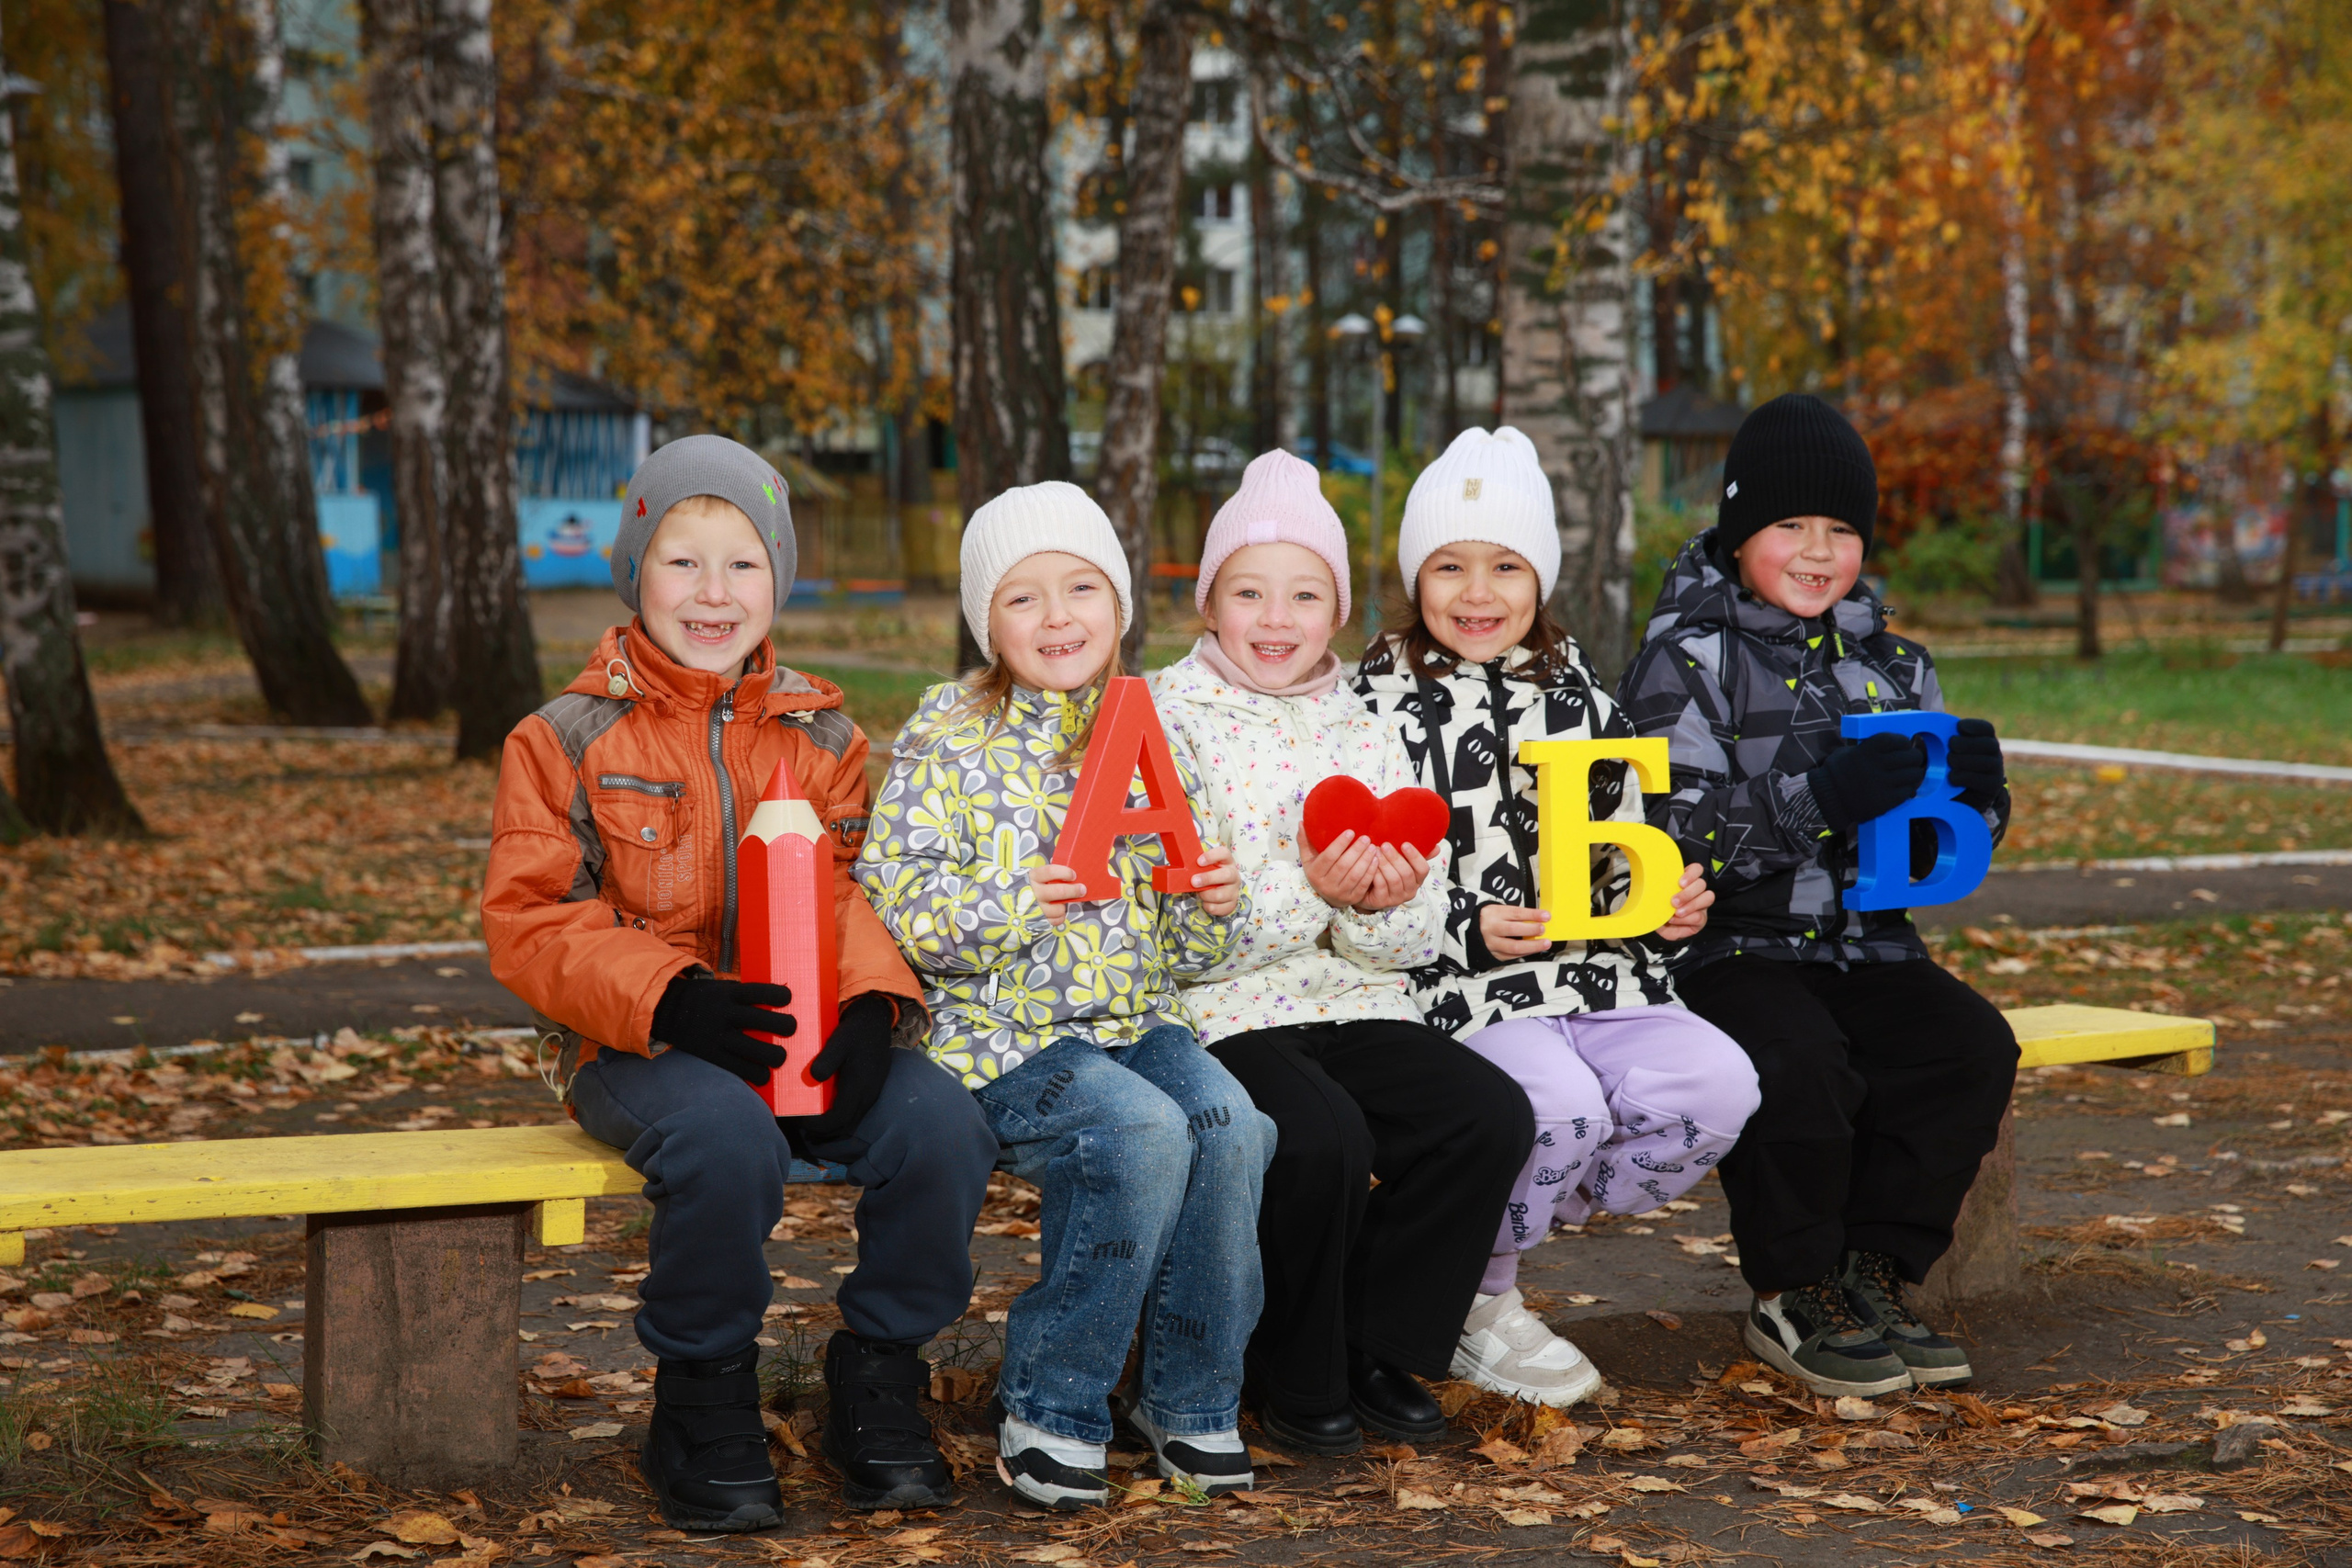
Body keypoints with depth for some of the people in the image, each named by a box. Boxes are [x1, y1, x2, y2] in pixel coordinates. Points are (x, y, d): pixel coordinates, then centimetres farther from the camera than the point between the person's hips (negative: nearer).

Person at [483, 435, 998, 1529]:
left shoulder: (822, 734, 12)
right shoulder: (568, 741, 3)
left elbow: (860, 892, 5)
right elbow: (528, 923, -4)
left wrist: (871, 1004, -18)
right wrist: (672, 998, -20)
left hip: (807, 1033, 3)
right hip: (641, 1050, -3)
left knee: (941, 1127, -25)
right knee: (726, 1140, -36)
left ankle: (878, 1383, -1)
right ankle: (704, 1404, -11)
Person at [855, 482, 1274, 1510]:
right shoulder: (949, 735, -1)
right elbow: (891, 897, -8)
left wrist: (1212, 907, -5)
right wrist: (1006, 902, -23)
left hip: (1136, 1015, 4)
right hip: (1002, 1030, -4)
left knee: (1228, 1122, -25)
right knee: (1144, 1133, -30)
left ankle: (1189, 1397, -6)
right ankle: (1048, 1407, -13)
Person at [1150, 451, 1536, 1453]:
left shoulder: (1367, 734, 13)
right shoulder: (1168, 722, -1)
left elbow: (1422, 936, 9)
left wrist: (1382, 904, -14)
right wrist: (1309, 889, -23)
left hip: (1352, 999, 5)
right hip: (1219, 1014, -5)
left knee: (1491, 1116, -20)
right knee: (1319, 1137, -32)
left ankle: (1375, 1347, 0)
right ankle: (1293, 1374, -5)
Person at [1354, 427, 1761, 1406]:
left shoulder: (1579, 698, 18)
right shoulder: (1378, 708, 1)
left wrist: (1666, 906, 3)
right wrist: (1471, 932, -18)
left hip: (1596, 977, 5)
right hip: (1456, 997, -5)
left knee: (1714, 1086, -22)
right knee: (1560, 1105, -34)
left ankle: (1501, 1225, 1)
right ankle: (1473, 1301, -3)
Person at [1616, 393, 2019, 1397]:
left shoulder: (1891, 663, 16)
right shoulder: (1684, 662, -2)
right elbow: (1672, 834, -15)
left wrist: (1974, 791, -8)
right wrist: (1820, 802, -27)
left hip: (1866, 947, 5)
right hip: (1728, 950, -5)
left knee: (1972, 1046, -19)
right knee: (1800, 1068, -31)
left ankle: (1872, 1274, -5)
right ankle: (1795, 1297, -9)